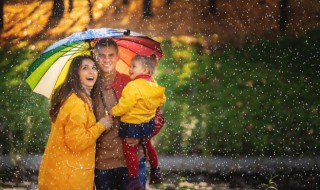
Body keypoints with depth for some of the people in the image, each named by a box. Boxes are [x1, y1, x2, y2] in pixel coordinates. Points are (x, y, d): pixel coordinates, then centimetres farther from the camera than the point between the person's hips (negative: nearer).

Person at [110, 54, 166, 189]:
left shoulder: (134, 86, -26)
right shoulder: (153, 84, 1)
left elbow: (125, 104, -25)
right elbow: (161, 100, 14)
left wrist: (114, 111, -8)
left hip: (131, 125, -9)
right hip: (147, 122, 9)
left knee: (130, 150, 1)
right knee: (147, 145, 26)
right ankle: (155, 172, 38)